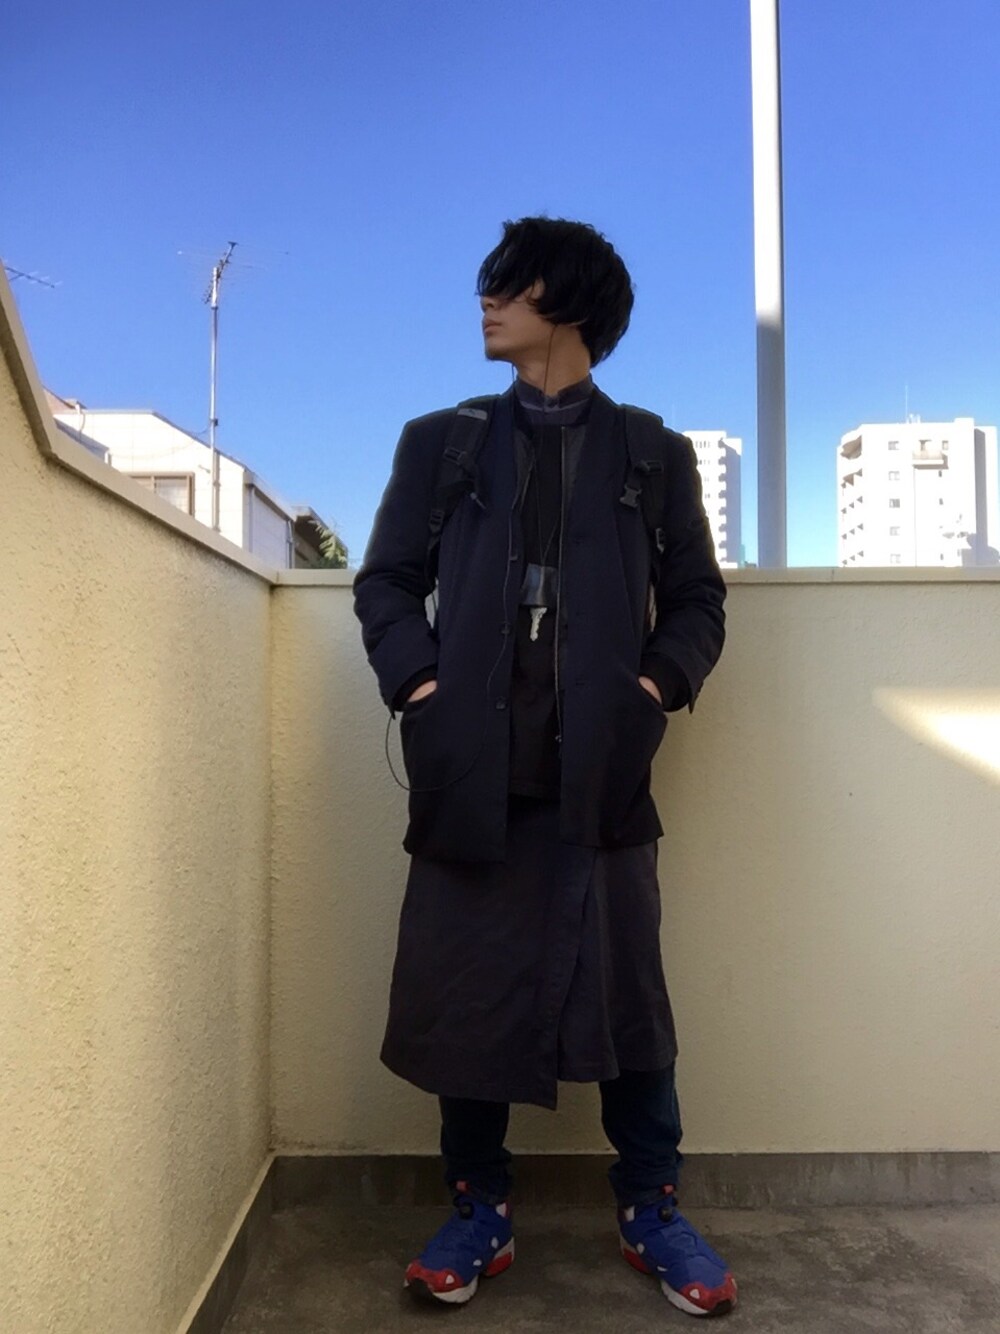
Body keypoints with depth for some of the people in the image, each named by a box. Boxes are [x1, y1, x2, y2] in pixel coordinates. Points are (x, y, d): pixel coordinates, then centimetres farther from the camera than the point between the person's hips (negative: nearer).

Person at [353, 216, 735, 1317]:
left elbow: (696, 598, 11)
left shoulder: (652, 453, 12)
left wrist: (659, 684, -7)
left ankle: (652, 1209, 23)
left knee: (626, 990, 5)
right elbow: (386, 579, 11)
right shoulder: (440, 442, 14)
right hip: (473, 765, 2)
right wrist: (417, 679, -5)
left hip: (600, 768, -1)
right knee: (466, 990, 6)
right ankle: (479, 1209, 23)